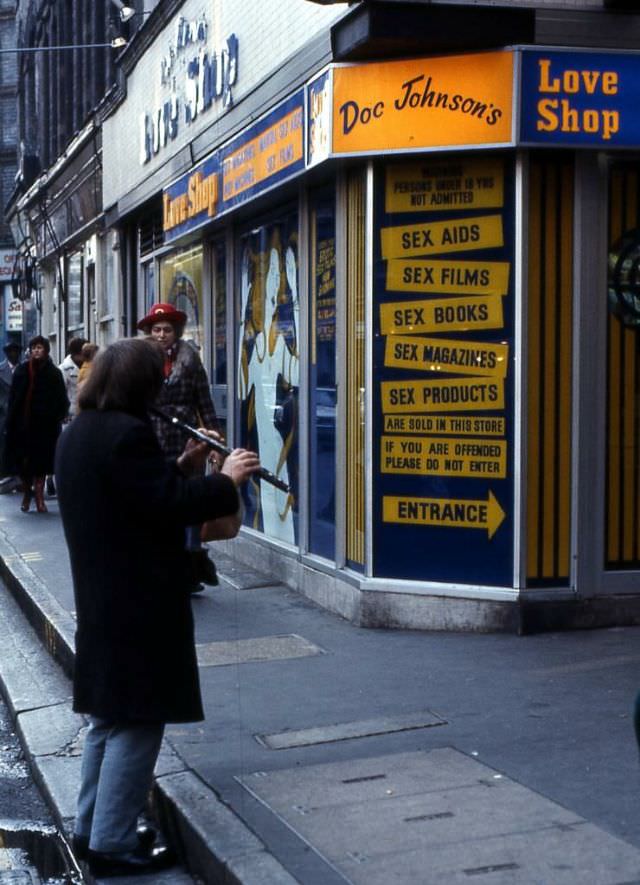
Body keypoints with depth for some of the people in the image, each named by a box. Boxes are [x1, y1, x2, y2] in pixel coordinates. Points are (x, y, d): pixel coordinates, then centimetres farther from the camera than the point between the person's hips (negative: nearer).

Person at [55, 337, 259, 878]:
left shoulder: (78, 433, 11)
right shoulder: (125, 433, -21)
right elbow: (172, 506, -22)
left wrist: (183, 466, 10)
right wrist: (227, 479, -9)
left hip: (101, 602, 10)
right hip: (138, 605, -10)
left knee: (108, 719, 19)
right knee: (136, 724, 0)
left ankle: (90, 829, 28)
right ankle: (113, 844, 7)